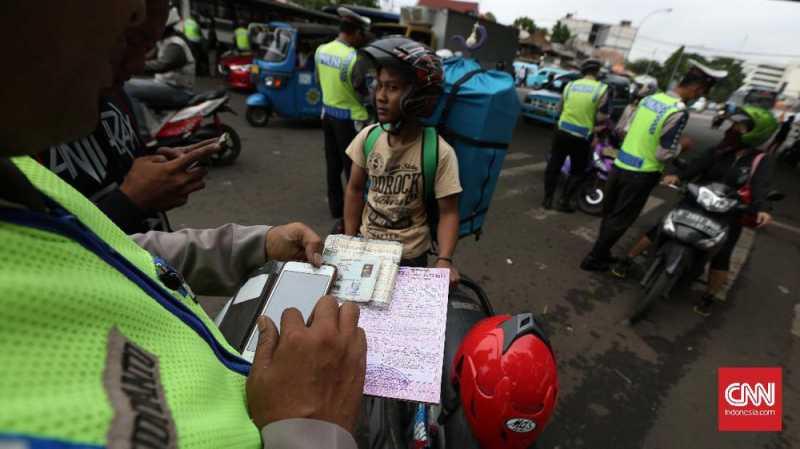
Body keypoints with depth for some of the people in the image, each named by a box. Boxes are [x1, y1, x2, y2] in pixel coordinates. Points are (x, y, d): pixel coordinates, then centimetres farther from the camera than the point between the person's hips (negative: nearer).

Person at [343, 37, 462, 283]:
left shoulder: (440, 152, -20)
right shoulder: (368, 137, -8)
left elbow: (448, 213, -15)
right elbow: (355, 190, 2)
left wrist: (444, 260, -28)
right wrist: (348, 242, 0)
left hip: (409, 256, -3)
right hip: (365, 246, 4)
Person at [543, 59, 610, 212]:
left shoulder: (570, 85, 4)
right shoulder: (602, 89, -7)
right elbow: (601, 117, -10)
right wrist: (606, 118, 11)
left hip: (562, 131, 3)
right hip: (582, 137, -3)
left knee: (554, 165, 13)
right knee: (577, 171, 12)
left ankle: (547, 199, 15)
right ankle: (564, 202, 10)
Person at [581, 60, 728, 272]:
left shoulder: (650, 98, 6)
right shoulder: (679, 112, -18)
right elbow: (663, 154, -16)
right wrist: (682, 145, 1)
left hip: (620, 165, 7)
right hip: (641, 174, -7)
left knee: (609, 213, 17)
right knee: (620, 219, 5)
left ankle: (602, 252, 31)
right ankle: (594, 259, 12)